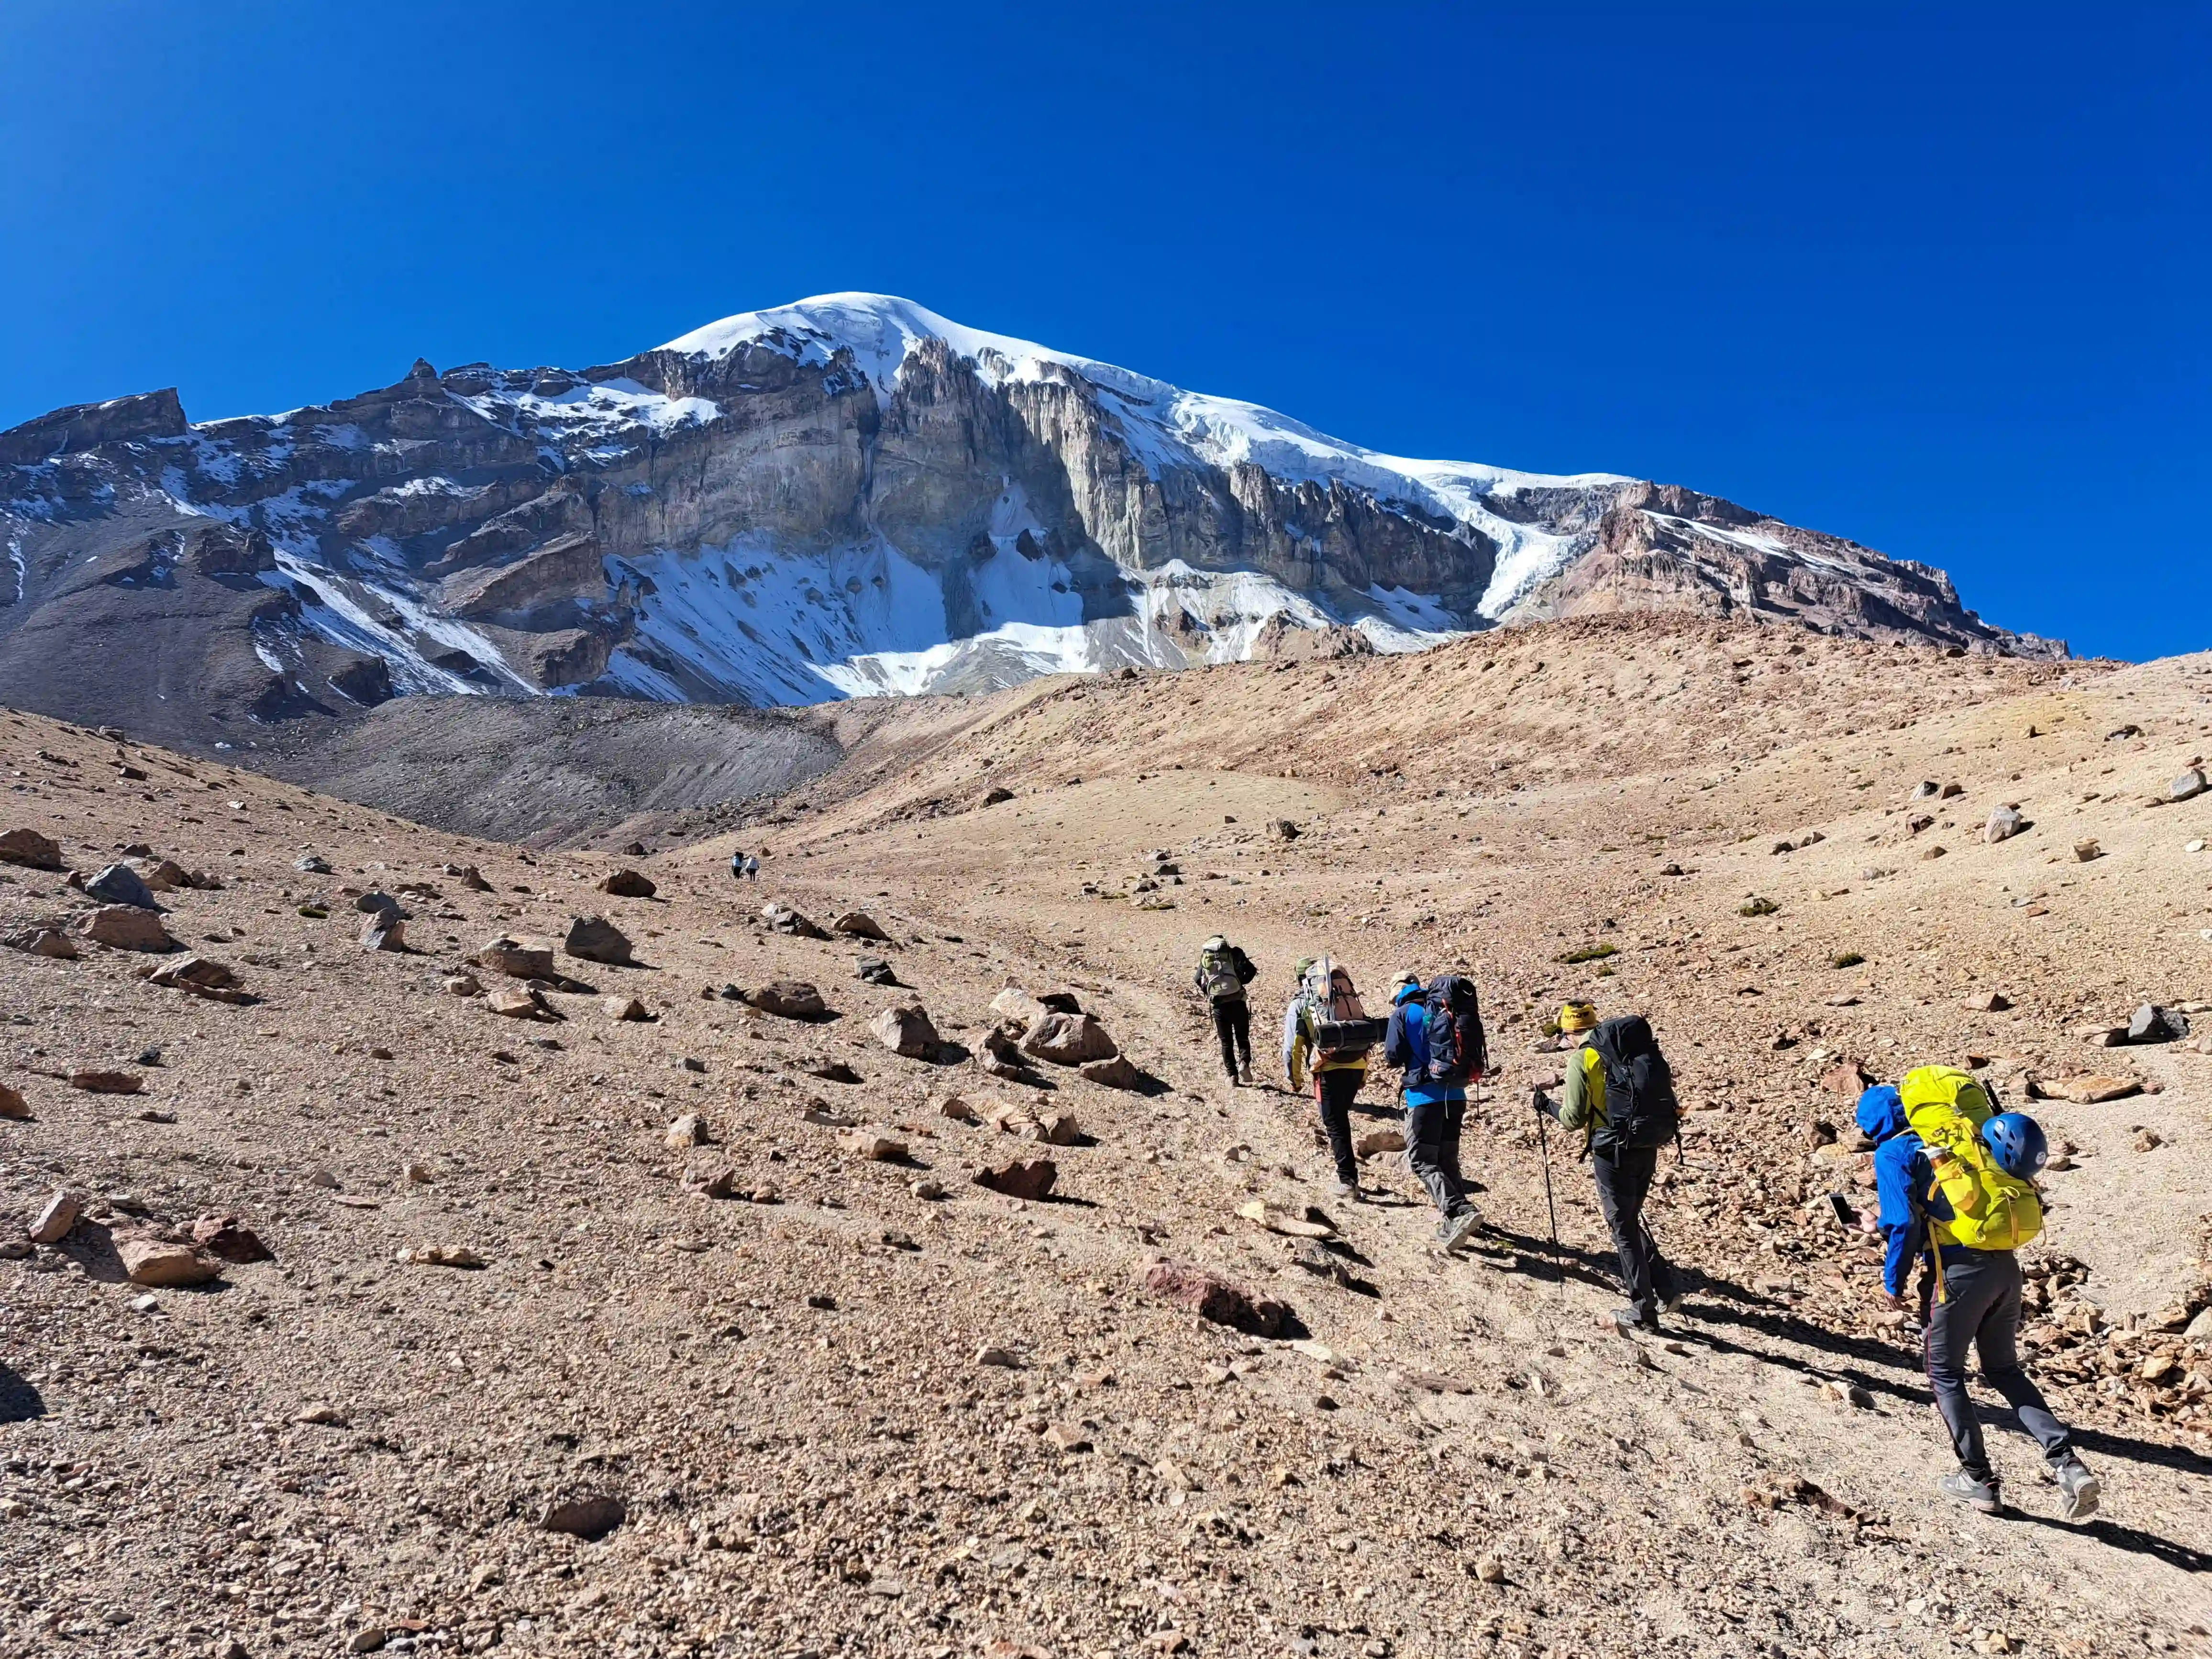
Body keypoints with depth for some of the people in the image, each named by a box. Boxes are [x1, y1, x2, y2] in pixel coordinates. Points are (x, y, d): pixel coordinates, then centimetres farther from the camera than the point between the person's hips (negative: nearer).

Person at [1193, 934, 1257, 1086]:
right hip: (1237, 1002, -1)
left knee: (1226, 1042, 13)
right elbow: (1251, 971, -2)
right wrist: (1239, 982, 14)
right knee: (1242, 1037, 13)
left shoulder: (1204, 958, 12)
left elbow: (1198, 981, 12)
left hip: (1219, 1006, 1)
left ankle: (1232, 1076, 8)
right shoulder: (1234, 953, 4)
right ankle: (1244, 1062, -13)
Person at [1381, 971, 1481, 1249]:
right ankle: (1453, 1226, 17)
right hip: (1455, 1095, 6)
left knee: (1422, 1162, -4)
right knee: (1448, 1161, 15)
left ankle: (1460, 1212, -23)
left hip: (1425, 1096, -6)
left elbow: (1393, 1057, -6)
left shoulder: (1403, 1013, -2)